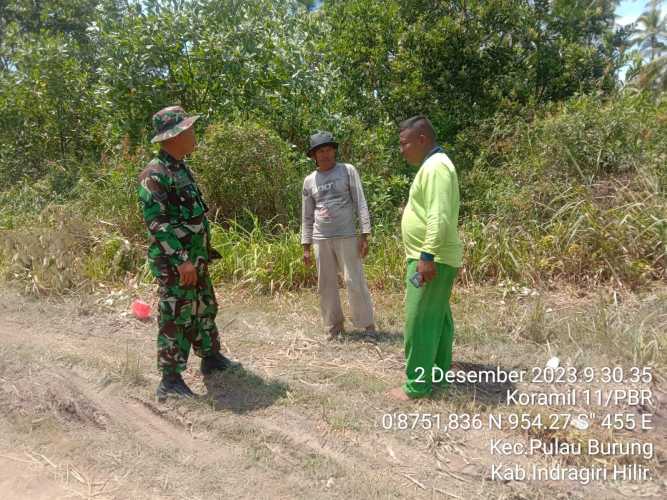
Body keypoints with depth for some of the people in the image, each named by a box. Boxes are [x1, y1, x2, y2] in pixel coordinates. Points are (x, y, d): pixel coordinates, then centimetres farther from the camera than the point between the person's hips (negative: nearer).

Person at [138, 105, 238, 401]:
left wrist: (203, 253, 21)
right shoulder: (155, 174, -17)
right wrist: (181, 260, -26)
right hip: (174, 263, -9)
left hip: (196, 260, 9)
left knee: (205, 311, 20)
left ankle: (211, 358, 36)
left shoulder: (181, 168, 12)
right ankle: (170, 381, 12)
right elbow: (156, 222, -23)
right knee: (175, 320, 0)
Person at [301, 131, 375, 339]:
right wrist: (306, 246, 9)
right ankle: (334, 325, 21)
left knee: (355, 282, -3)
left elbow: (360, 203, -2)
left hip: (346, 237, -3)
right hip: (321, 240, 3)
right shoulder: (309, 180, 10)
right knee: (326, 285, 8)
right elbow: (307, 216, 13)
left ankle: (367, 324, 10)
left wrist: (365, 235, -10)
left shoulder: (347, 171, 2)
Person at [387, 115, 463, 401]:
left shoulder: (435, 166, -16)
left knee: (419, 321, -5)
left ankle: (417, 385, 4)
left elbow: (439, 217, -26)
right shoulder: (433, 165, 17)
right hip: (433, 257, 11)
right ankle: (439, 373, 28)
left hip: (432, 259, -11)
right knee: (438, 318, 16)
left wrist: (427, 256, -28)